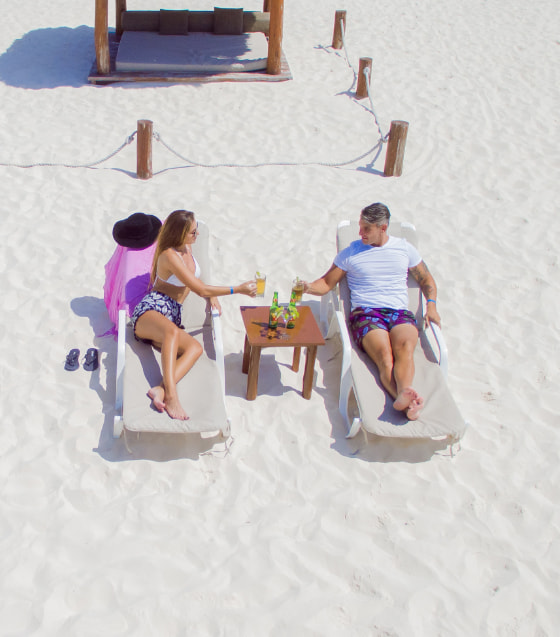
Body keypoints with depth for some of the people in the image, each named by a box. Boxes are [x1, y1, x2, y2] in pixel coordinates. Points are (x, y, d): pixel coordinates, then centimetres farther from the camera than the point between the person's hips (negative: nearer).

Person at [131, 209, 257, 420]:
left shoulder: (187, 248, 15)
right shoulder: (169, 255, -12)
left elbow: (196, 281, 31)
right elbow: (200, 290, -14)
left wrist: (211, 296, 12)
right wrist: (238, 289, -11)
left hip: (172, 315, 8)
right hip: (151, 310, -8)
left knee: (195, 347, -25)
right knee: (172, 330, -43)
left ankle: (161, 389, -46)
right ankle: (171, 395, -54)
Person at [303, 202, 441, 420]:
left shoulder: (404, 248, 19)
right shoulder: (350, 252, 15)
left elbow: (426, 280, 27)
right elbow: (327, 283, 18)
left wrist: (431, 305, 9)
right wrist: (310, 287, -4)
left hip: (400, 312, 2)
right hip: (365, 312, -1)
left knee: (405, 346, -36)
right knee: (384, 355, -34)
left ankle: (404, 395, -61)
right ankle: (408, 403, -57)